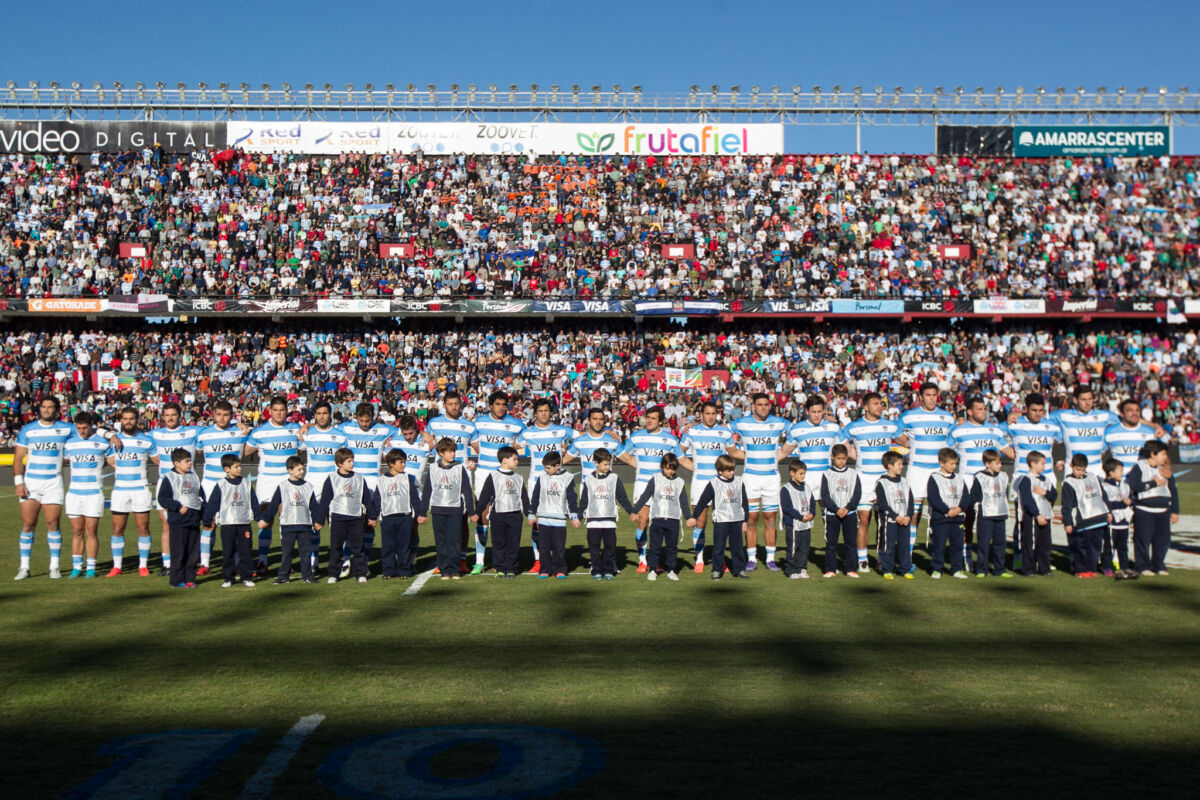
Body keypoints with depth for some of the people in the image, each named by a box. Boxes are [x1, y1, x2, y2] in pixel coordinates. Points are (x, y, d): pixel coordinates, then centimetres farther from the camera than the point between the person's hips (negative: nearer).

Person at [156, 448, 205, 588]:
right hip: (178, 523, -6)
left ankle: (190, 578, 15)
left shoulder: (194, 477, 15)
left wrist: (203, 507, 6)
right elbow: (162, 499, -10)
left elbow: (201, 495, 22)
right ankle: (177, 580, 6)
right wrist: (179, 507, -17)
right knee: (178, 553, -2)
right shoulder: (169, 478, -4)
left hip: (194, 521, 6)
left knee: (193, 552, 7)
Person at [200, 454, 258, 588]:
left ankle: (245, 577, 11)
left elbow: (254, 502, 13)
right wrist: (207, 521, -5)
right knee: (228, 552, 3)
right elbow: (212, 504, -2)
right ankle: (227, 578, 11)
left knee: (245, 551, 4)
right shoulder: (221, 485, -3)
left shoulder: (246, 484, 6)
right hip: (227, 523, -2)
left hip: (244, 523, 2)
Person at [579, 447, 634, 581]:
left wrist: (631, 512, 1)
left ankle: (608, 571, 10)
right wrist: (578, 516, 8)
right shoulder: (589, 479, 5)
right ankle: (596, 571, 10)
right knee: (594, 547, 1)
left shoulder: (614, 478, 4)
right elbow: (583, 500, 11)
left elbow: (622, 497, 7)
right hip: (593, 520, 0)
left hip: (609, 519, 0)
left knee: (610, 546, 0)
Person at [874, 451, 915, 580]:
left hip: (904, 520, 5)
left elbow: (911, 501, 11)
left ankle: (905, 569, 14)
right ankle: (887, 570, 6)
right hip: (889, 520, -5)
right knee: (888, 545, -2)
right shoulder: (882, 483, -5)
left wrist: (909, 516, -3)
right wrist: (895, 516, -15)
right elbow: (882, 504, -11)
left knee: (905, 544, 6)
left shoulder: (904, 481, 13)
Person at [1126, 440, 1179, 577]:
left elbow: (1173, 491, 17)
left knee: (1163, 540, 5)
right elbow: (1131, 486, -18)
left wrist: (1174, 511, 14)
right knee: (1143, 540, -3)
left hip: (1163, 511, 5)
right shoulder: (1139, 467, -4)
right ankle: (1143, 566, 8)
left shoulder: (1166, 470, 12)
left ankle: (1159, 565, 19)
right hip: (1143, 511, -5)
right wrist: (1153, 483, -14)